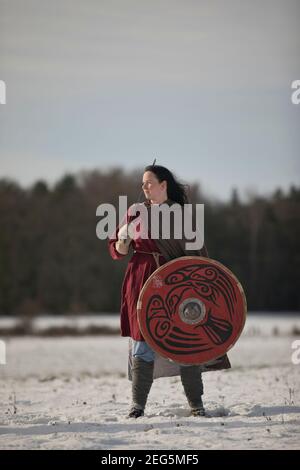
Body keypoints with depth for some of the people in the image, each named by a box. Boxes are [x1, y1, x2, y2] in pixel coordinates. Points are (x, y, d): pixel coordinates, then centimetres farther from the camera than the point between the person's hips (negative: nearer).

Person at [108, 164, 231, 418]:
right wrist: (124, 237, -13)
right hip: (143, 282, 0)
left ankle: (196, 404, 5)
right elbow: (118, 251, 7)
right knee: (143, 342, -4)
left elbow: (197, 253, 9)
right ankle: (138, 404, -1)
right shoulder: (136, 213, 7)